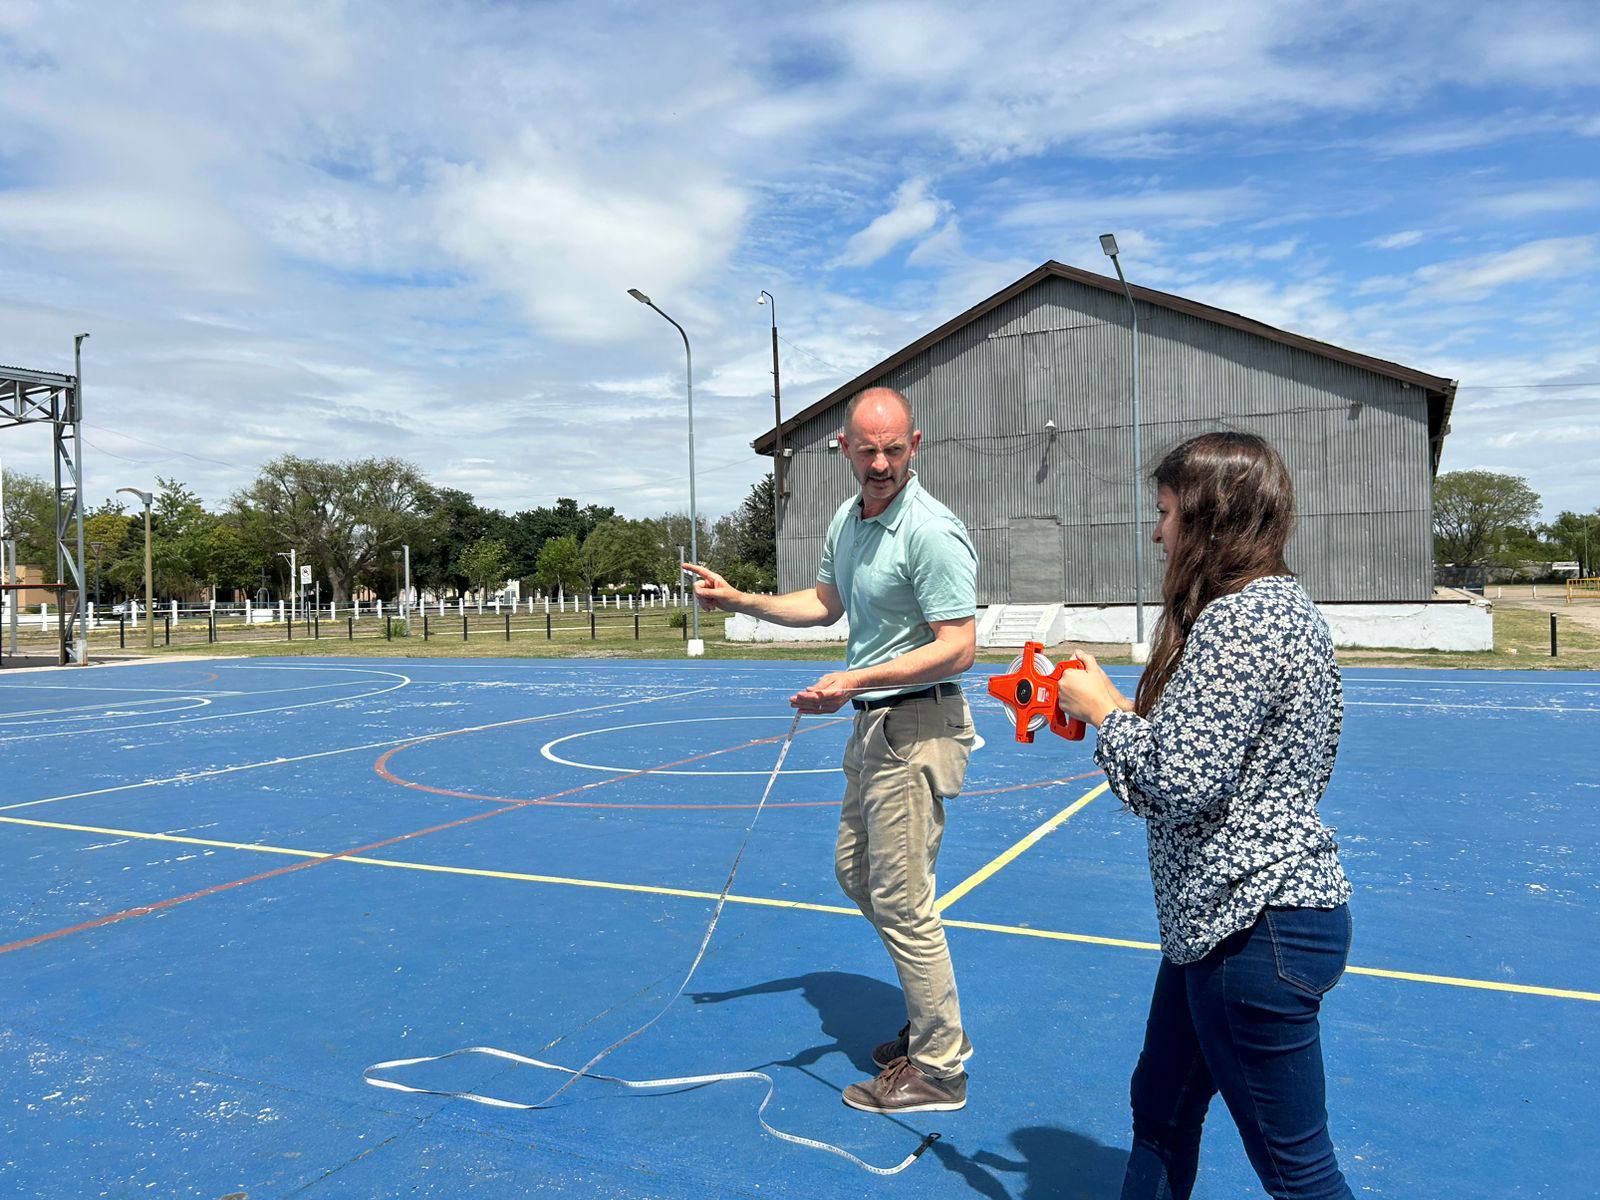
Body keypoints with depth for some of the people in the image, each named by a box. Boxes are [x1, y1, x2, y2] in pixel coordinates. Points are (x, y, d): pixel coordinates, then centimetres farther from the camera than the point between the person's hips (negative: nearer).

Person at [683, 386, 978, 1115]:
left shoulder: (931, 532, -21)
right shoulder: (846, 519, 8)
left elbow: (959, 648, -24)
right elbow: (825, 602, 23)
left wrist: (857, 680, -31)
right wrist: (739, 601, 15)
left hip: (916, 726, -10)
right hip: (872, 725, 10)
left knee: (900, 900, -4)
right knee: (855, 871, 19)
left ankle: (937, 1071, 14)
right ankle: (934, 1021, 35)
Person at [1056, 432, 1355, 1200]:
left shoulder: (1240, 619, -21)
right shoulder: (1281, 604, 12)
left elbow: (1183, 783, -25)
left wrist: (1104, 711, -10)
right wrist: (1125, 711, 8)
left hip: (1254, 928, -11)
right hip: (1225, 918, 11)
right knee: (1161, 1109, 23)